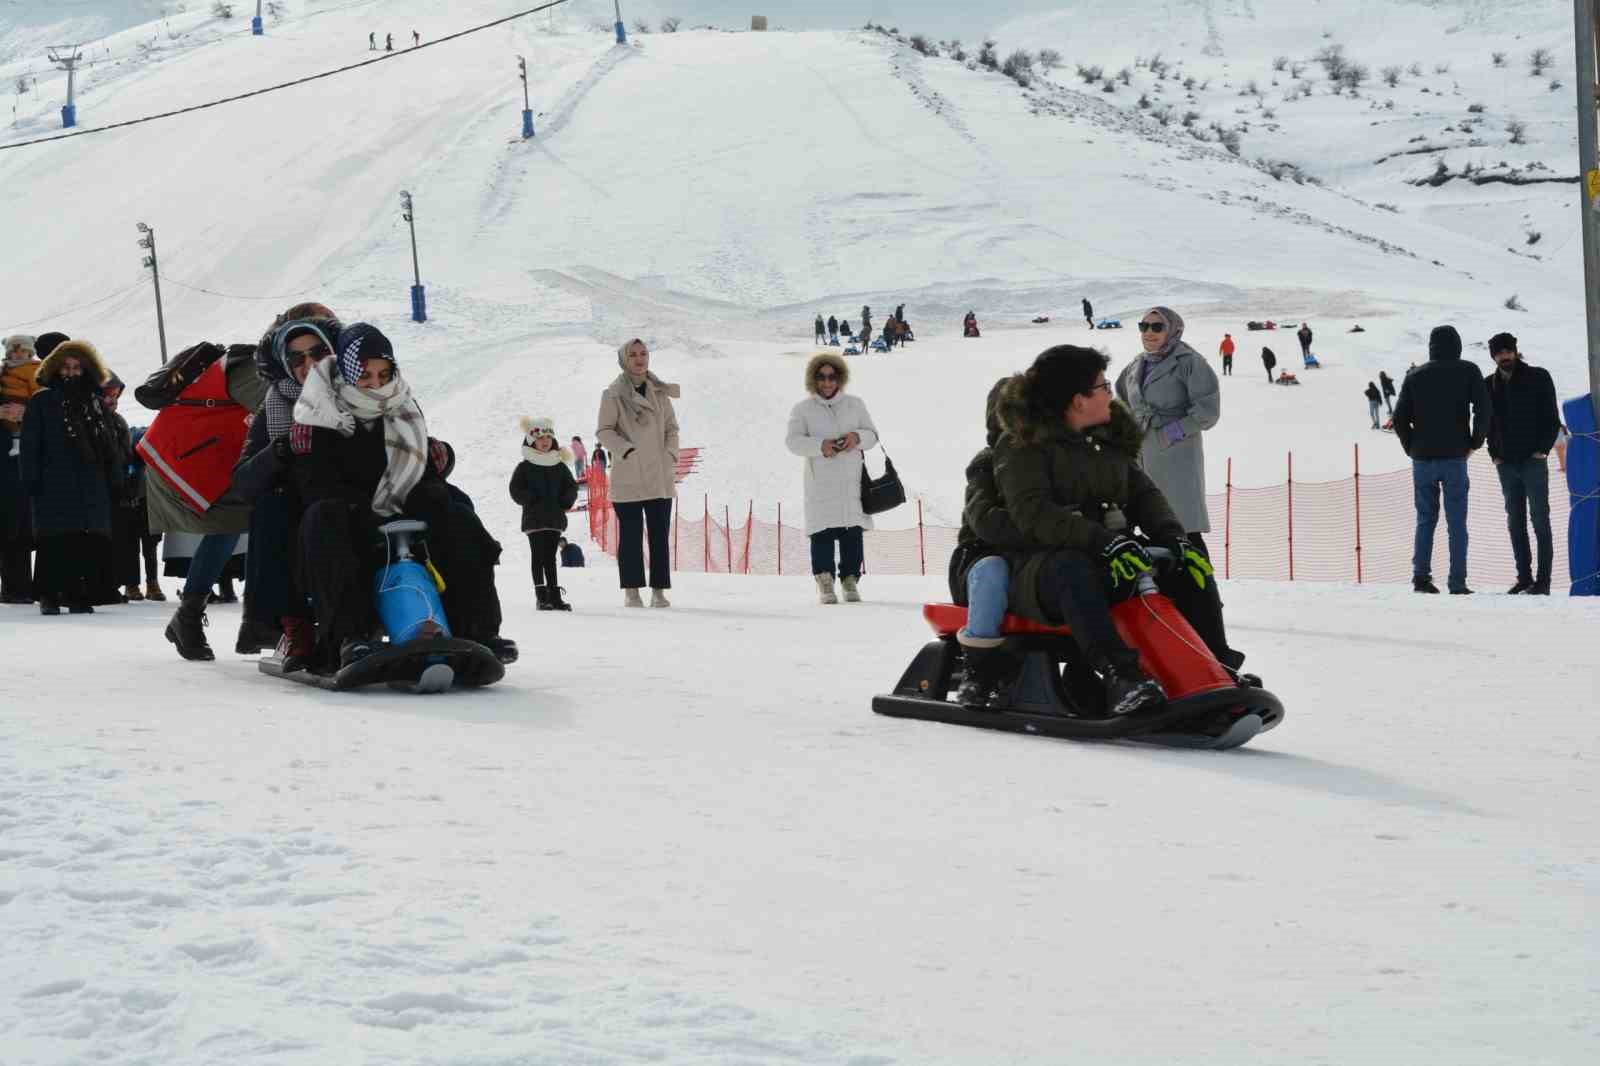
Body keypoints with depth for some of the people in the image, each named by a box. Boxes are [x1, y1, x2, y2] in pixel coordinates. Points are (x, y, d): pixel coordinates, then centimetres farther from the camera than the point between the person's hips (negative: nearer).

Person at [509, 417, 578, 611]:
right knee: (538, 557, -4)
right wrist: (532, 500, -16)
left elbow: (571, 487, 14)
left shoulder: (559, 466, 11)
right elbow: (516, 490, -4)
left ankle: (554, 595, 10)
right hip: (534, 519, -3)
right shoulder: (525, 467, 0)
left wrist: (566, 501, -4)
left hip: (555, 518, 4)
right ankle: (541, 596, -5)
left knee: (550, 557, 9)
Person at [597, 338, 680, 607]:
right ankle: (631, 592, 7)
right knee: (630, 535, 1)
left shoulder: (660, 392, 8)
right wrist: (626, 450, -17)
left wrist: (671, 453, -2)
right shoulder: (613, 394, -3)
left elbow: (672, 427, 14)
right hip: (628, 477, -4)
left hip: (660, 476, 4)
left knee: (660, 534, 4)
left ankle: (659, 591, 8)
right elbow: (604, 431, -3)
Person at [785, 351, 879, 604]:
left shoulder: (855, 404, 16)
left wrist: (858, 437, -10)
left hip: (852, 481, 2)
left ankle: (850, 579, 10)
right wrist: (820, 446, -21)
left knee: (853, 534, 0)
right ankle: (824, 580, -1)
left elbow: (873, 434, 14)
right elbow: (793, 439, -4)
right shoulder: (803, 409, 8)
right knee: (823, 533, -10)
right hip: (820, 481, -2)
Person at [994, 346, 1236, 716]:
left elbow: (1143, 494, 9)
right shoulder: (1023, 446, -7)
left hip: (1107, 558, 7)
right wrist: (1104, 541, -34)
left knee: (1190, 565, -10)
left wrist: (1174, 537, -12)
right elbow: (1033, 515, -21)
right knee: (1074, 569, -40)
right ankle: (1121, 676, -55)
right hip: (1043, 565, -7)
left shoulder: (1110, 439, 17)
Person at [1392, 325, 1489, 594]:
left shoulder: (1415, 377, 7)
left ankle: (1421, 575, 0)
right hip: (1454, 457, -2)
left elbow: (1399, 418, 3)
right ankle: (1457, 583, -4)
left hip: (1422, 459, 2)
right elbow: (1483, 409, -9)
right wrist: (1475, 442, 3)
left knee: (1425, 519, 11)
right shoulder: (1467, 372, 0)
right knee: (1456, 522, 0)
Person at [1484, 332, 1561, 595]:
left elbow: (1552, 417, -1)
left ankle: (1543, 580, -5)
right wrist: (1494, 453, 5)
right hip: (1506, 463, 4)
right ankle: (1524, 577, 11)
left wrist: (1544, 448, -10)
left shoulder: (1538, 378, -2)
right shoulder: (1489, 385, 9)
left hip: (1534, 461, -4)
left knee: (1540, 518, -5)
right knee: (1515, 521, 6)